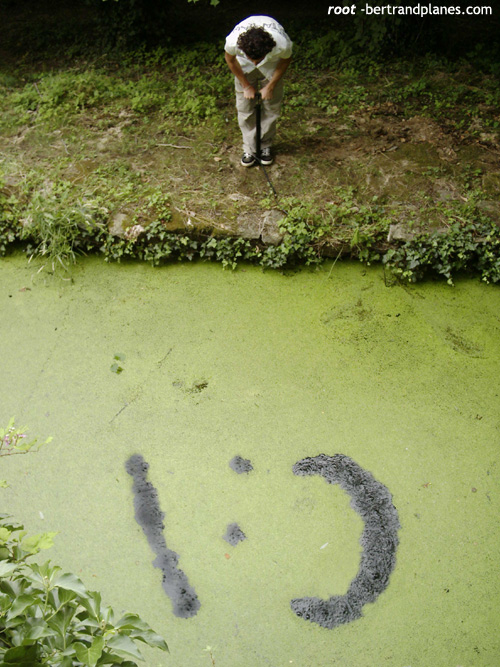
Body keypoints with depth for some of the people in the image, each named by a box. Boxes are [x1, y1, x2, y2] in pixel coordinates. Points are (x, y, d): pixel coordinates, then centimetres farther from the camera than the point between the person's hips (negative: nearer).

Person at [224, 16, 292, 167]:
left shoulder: (282, 44, -42)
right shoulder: (233, 41, -42)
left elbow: (286, 59, -14)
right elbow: (230, 59, -14)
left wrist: (270, 86, -9)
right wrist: (246, 85, -7)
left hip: (272, 65, 0)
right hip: (244, 65, 0)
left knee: (271, 106, 2)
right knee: (244, 107, -1)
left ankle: (265, 146, 22)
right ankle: (250, 149, 13)